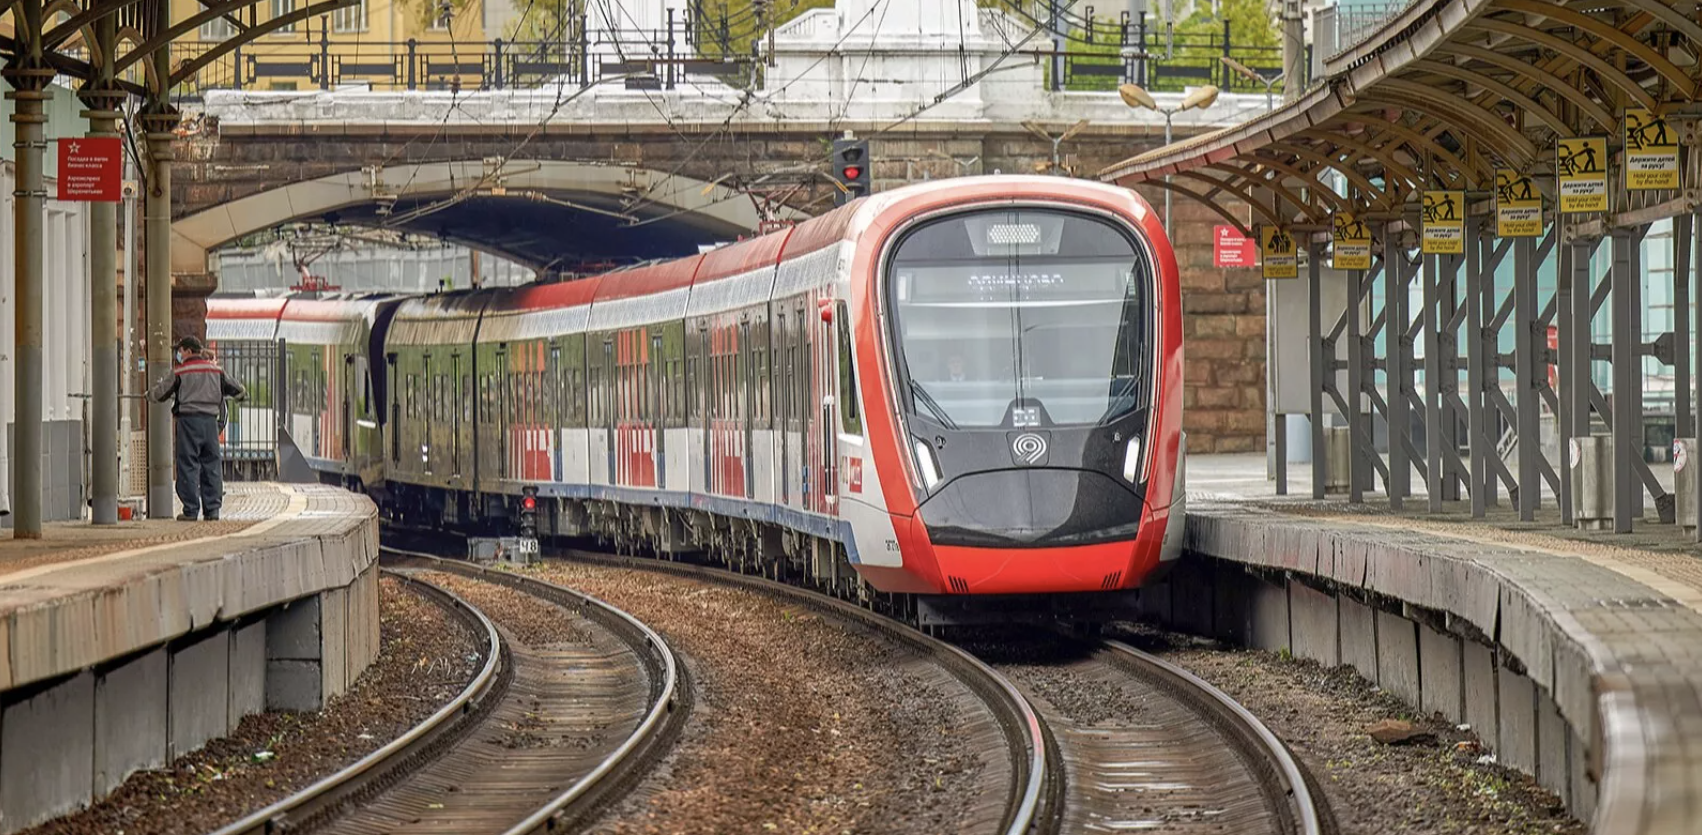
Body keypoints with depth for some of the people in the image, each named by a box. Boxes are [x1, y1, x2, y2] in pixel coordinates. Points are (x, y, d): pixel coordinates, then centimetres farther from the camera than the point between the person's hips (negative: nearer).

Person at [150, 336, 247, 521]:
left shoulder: (180, 372, -1)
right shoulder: (216, 370, 11)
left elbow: (160, 394, 5)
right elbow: (236, 389, 21)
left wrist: (152, 391, 28)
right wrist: (241, 393, 45)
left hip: (189, 419, -4)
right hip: (211, 419, 4)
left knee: (188, 466, 0)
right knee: (212, 465, 8)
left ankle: (191, 510, -3)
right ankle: (212, 509, 6)